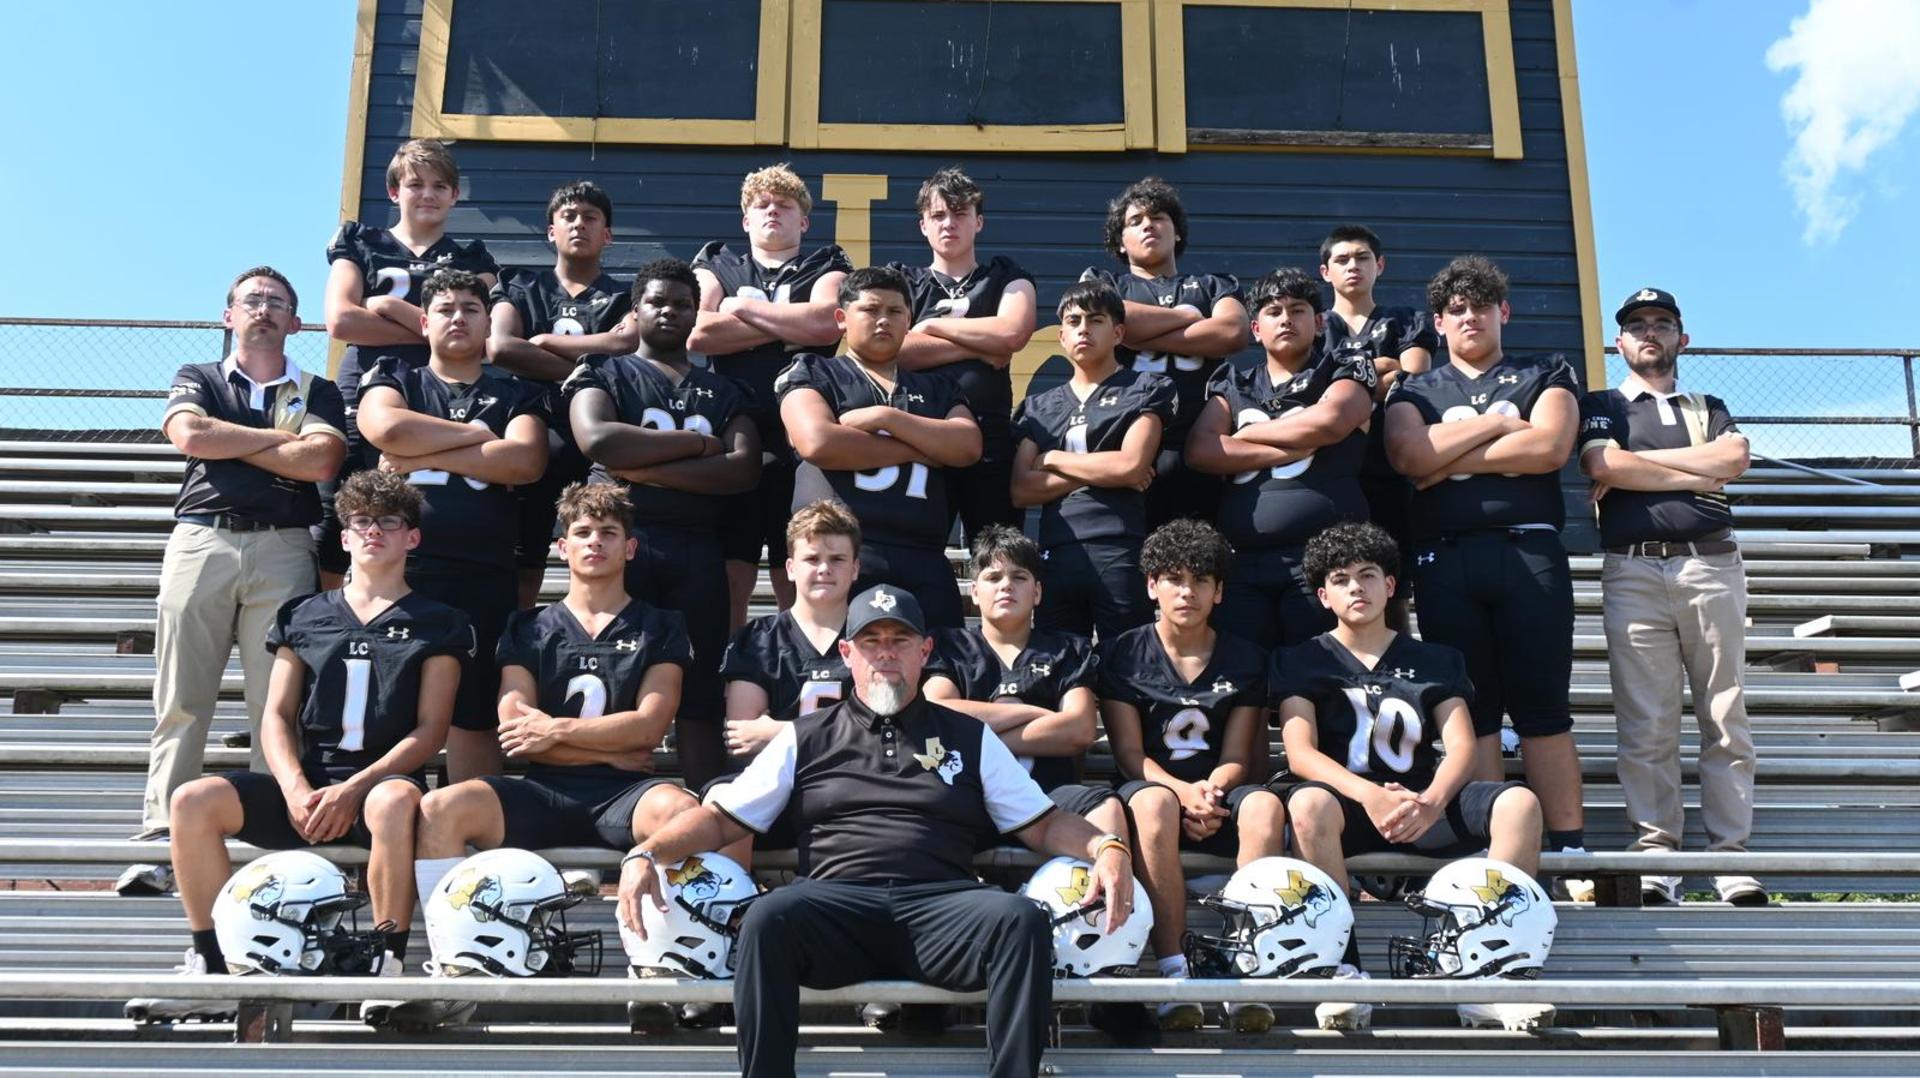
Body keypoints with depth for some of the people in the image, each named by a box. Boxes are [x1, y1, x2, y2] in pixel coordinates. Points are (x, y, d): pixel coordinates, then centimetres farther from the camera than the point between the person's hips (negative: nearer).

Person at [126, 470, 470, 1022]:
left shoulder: (438, 625, 10)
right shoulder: (302, 616, 19)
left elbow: (429, 730, 0)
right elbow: (277, 717, 11)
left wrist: (352, 790, -13)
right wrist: (296, 790, -9)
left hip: (384, 779, -3)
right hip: (305, 783, 4)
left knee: (393, 803, -40)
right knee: (193, 800, -23)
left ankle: (387, 969, -30)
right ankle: (216, 973, -16)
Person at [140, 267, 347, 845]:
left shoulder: (317, 392, 17)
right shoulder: (198, 379, 21)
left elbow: (321, 462, -3)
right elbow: (189, 435, -2)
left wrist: (224, 440, 3)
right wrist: (284, 438, 3)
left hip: (283, 551, 0)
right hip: (201, 541, 1)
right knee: (180, 703, -4)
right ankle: (160, 830, -5)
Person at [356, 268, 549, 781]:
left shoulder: (517, 395, 16)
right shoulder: (394, 380, 16)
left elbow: (526, 461, -6)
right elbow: (386, 429, -7)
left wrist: (422, 457, -5)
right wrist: (478, 435, -1)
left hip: (485, 580, 0)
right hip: (399, 570, 0)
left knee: (474, 720, 1)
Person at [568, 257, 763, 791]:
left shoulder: (723, 391, 19)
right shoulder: (604, 373, 13)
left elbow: (743, 470, 1)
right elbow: (598, 441, -10)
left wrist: (647, 469, -7)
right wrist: (696, 442, -4)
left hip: (698, 551, 2)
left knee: (699, 702, 1)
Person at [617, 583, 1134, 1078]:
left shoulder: (970, 737, 22)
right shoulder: (805, 738, 21)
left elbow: (1043, 823, 18)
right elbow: (721, 818, 17)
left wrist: (1107, 846, -3)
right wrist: (645, 854, -1)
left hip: (942, 905, 1)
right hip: (836, 905, 0)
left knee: (1022, 919, -31)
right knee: (768, 917, -34)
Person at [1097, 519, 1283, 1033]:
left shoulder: (1245, 660, 11)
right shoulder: (1122, 655, 5)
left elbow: (1236, 758, 5)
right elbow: (1130, 752, -3)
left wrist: (1212, 791, -18)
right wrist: (1184, 791, -21)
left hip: (1219, 793, 2)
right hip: (1155, 786, -2)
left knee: (1265, 805, -32)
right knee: (1153, 803, -38)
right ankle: (1172, 973, -38)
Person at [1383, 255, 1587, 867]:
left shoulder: (1545, 378, 17)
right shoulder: (1415, 392, 19)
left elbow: (1550, 447, -4)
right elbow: (1409, 456, -3)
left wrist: (1450, 459, -2)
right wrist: (1496, 424, 0)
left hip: (1530, 551, -1)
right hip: (1446, 559, 1)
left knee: (1543, 706, -3)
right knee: (1470, 710, 0)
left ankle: (1569, 844, -2)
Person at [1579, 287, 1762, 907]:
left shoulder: (1709, 409, 23)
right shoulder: (1599, 407, 17)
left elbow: (1735, 457, 1)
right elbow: (1602, 467, -5)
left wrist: (1634, 463, -1)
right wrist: (1698, 475, 1)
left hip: (1711, 565, 2)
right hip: (1633, 570, -2)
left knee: (1726, 718, -2)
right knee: (1645, 723, -6)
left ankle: (1731, 855, 0)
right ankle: (1656, 851, -3)